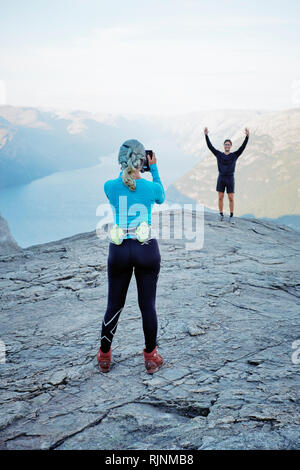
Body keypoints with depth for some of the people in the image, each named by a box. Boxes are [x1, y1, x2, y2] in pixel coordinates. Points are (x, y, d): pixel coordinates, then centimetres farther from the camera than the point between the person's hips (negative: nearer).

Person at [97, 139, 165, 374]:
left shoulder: (110, 186, -4)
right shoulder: (151, 187, -7)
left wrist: (126, 170, 19)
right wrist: (154, 169, 20)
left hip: (119, 251, 1)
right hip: (147, 249, -1)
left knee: (114, 305, 14)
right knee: (148, 305, 9)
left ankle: (104, 357, 26)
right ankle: (151, 357, 20)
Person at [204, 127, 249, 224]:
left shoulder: (234, 155, 4)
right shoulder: (219, 154, 6)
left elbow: (243, 147, -7)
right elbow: (210, 146, 0)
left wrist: (247, 136, -18)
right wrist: (206, 135, -9)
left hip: (230, 179, -1)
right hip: (221, 178, 1)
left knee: (231, 198, -2)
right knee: (220, 197, 3)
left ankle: (231, 217, 6)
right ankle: (221, 215, 15)